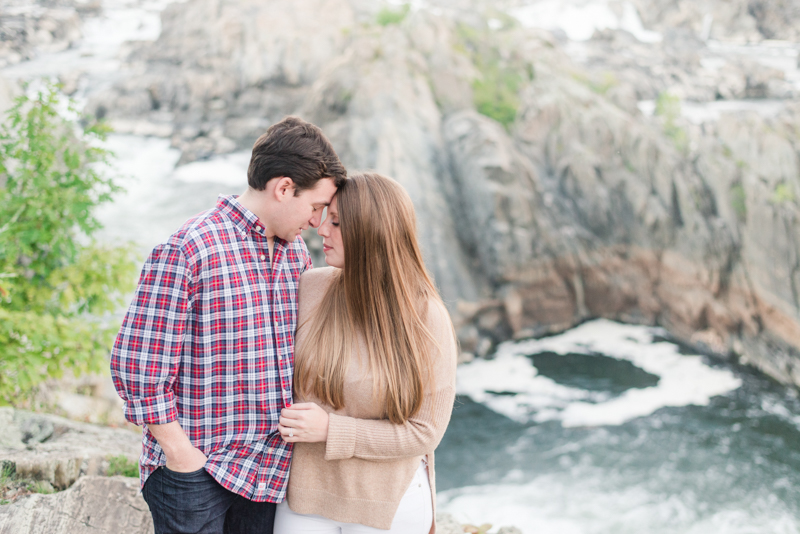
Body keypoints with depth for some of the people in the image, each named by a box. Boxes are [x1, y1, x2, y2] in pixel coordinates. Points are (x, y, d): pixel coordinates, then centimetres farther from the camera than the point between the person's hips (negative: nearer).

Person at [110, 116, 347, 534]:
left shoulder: (296, 253, 8)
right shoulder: (185, 251, -15)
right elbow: (135, 367, -15)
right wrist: (183, 457, -13)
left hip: (269, 468, 6)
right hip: (193, 474, -6)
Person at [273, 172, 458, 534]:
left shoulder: (428, 320, -16)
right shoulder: (310, 288, -8)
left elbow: (424, 432, -14)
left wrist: (330, 430, -21)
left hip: (389, 505, -2)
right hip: (308, 490, 3)